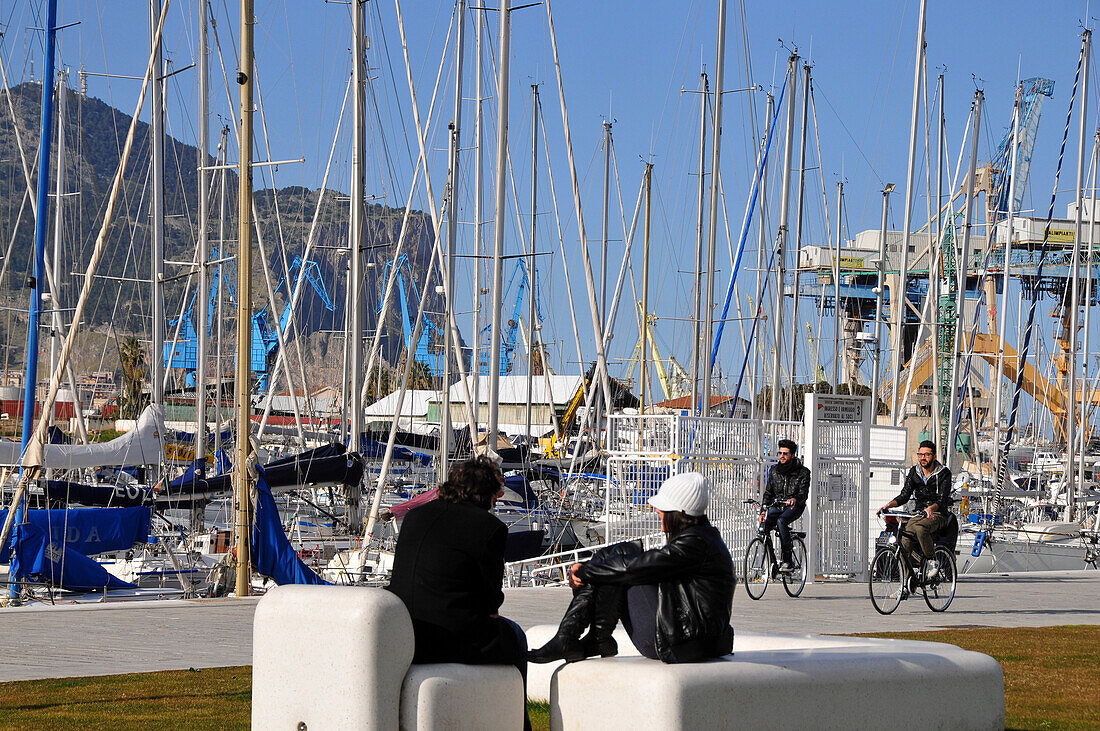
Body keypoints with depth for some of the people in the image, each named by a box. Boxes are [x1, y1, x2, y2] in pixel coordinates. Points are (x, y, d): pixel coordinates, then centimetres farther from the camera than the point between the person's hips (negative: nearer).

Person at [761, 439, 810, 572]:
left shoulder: (803, 472, -2)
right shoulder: (774, 471, 11)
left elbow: (804, 493, -13)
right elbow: (768, 492, 11)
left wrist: (795, 499, -37)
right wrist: (764, 509, -4)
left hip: (794, 507, -4)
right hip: (777, 506, 4)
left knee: (781, 521, -36)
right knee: (764, 524, -25)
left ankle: (788, 561, -33)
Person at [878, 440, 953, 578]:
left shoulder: (943, 473, -6)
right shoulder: (914, 472, 8)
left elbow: (942, 500, -16)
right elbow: (904, 495, 2)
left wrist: (931, 508, -38)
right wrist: (889, 505, -17)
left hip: (938, 515, -4)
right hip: (919, 514, 4)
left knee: (920, 528, -38)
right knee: (905, 541, -25)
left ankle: (933, 563, -22)